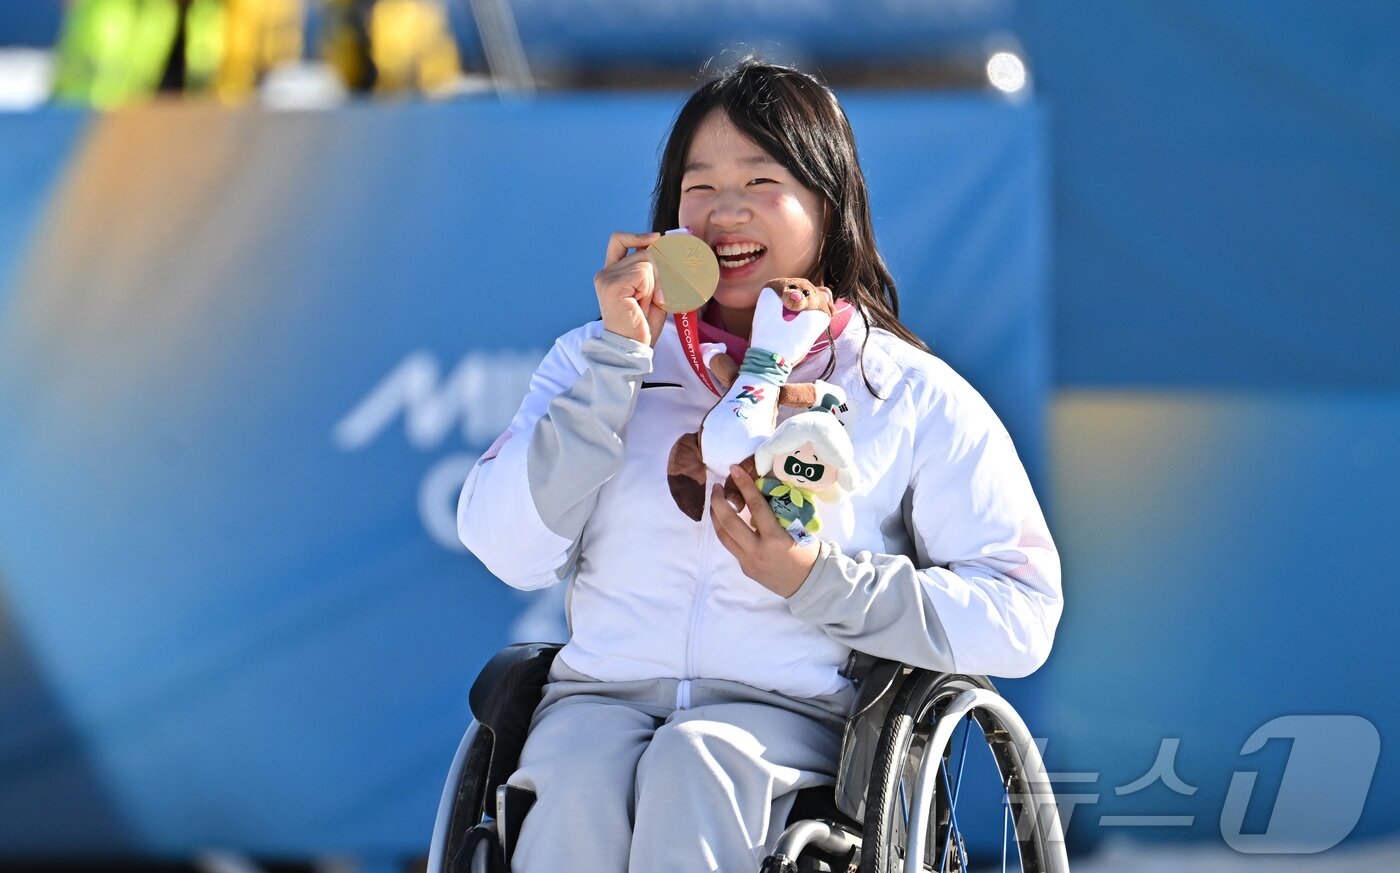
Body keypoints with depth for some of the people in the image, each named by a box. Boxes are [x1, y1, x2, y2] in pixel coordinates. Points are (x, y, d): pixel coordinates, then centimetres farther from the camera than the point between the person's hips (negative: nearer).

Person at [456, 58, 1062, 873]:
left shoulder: (917, 399, 9)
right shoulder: (596, 362, 16)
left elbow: (1020, 619, -1)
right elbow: (510, 551, 0)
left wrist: (818, 582, -12)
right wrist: (618, 359, -4)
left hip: (790, 713, -1)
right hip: (603, 694, 2)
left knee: (695, 765, -36)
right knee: (580, 782, -34)